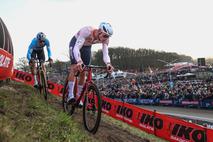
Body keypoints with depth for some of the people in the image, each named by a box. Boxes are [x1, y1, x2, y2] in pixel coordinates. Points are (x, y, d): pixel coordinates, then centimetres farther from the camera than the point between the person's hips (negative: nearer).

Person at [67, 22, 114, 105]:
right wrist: (79, 62, -63)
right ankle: (70, 95, -26)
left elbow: (105, 53, -32)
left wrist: (108, 64, -54)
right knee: (74, 67, -23)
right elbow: (76, 48, -47)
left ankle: (78, 98, 9)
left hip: (87, 47, 5)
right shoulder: (87, 31, -41)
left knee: (83, 73, -1)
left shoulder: (105, 39, -26)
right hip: (75, 43, -4)